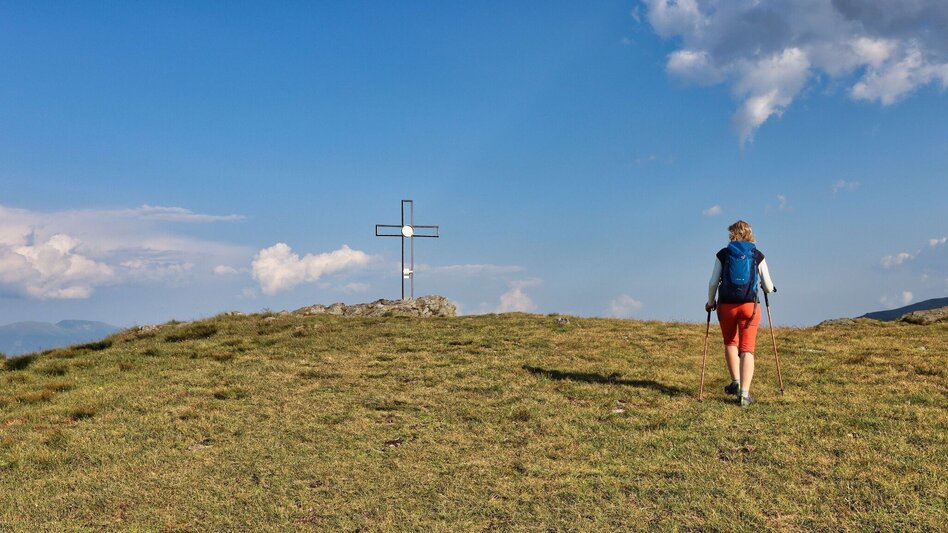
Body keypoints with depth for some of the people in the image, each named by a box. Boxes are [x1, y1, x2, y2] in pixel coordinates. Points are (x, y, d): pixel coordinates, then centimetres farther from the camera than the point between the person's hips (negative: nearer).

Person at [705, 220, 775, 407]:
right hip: (750, 305, 0)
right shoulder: (758, 256, 5)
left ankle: (736, 382, 22)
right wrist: (770, 288, 30)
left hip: (726, 305, 0)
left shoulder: (723, 254, 3)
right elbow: (768, 287, 6)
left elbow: (713, 282, 1)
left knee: (730, 343, 23)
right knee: (747, 349, 1)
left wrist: (710, 302, 17)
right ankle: (744, 393, -7)